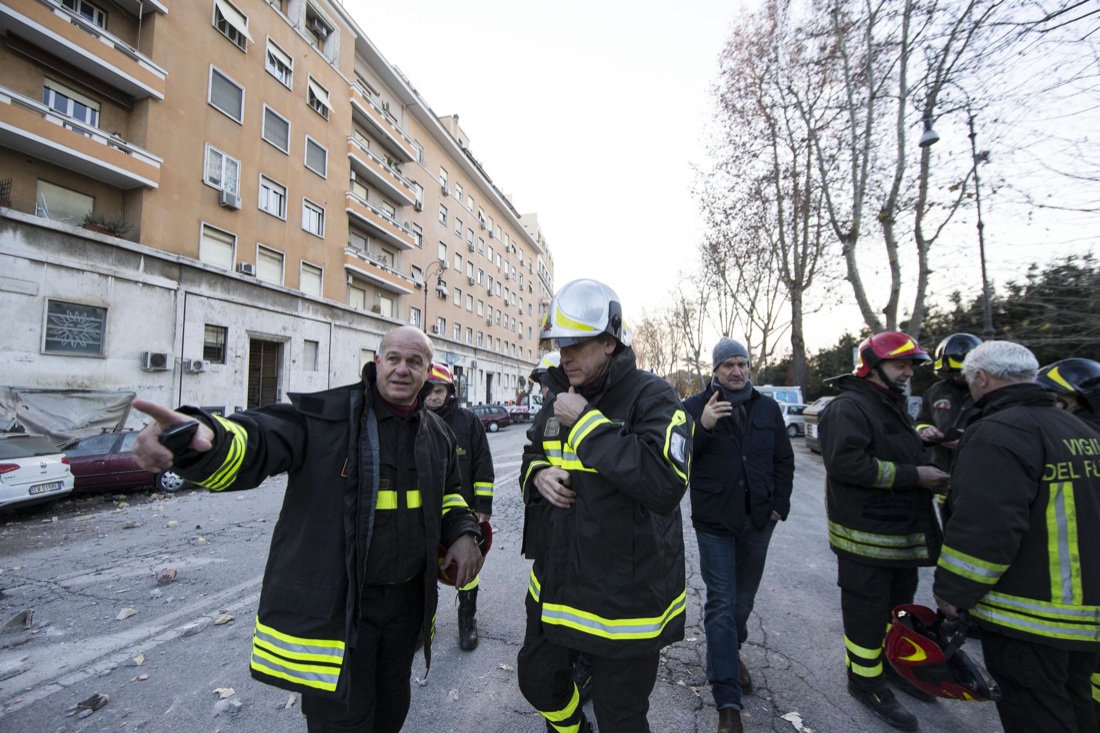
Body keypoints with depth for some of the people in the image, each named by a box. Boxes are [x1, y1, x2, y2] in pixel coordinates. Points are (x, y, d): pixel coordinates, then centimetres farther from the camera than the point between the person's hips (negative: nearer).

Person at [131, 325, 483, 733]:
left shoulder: (437, 434, 1)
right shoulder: (328, 415, -17)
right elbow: (257, 443, -32)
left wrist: (462, 532, -2)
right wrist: (203, 436, -53)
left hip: (405, 602, 6)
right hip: (332, 607, -5)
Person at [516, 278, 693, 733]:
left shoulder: (651, 397, -18)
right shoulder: (559, 399, 5)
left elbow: (666, 483, -33)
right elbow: (531, 458, 17)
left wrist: (588, 423, -30)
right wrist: (538, 474, -8)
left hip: (624, 599, -7)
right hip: (555, 583, 7)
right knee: (537, 679, 27)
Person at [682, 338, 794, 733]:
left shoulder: (767, 407, 5)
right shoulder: (695, 406, -8)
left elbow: (784, 459, 12)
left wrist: (780, 504, 5)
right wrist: (702, 426, -29)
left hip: (758, 521, 4)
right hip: (714, 522, -4)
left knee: (744, 597, 19)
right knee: (721, 604, -1)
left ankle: (732, 652, 46)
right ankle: (728, 700, 8)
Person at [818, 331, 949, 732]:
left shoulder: (894, 407, 15)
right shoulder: (848, 408, -20)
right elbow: (846, 462, -32)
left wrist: (931, 469, 8)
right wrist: (914, 476, -26)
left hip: (901, 531, 10)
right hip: (866, 536, -10)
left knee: (899, 605, 25)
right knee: (867, 611, 5)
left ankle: (892, 663, 44)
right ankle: (866, 680, 23)